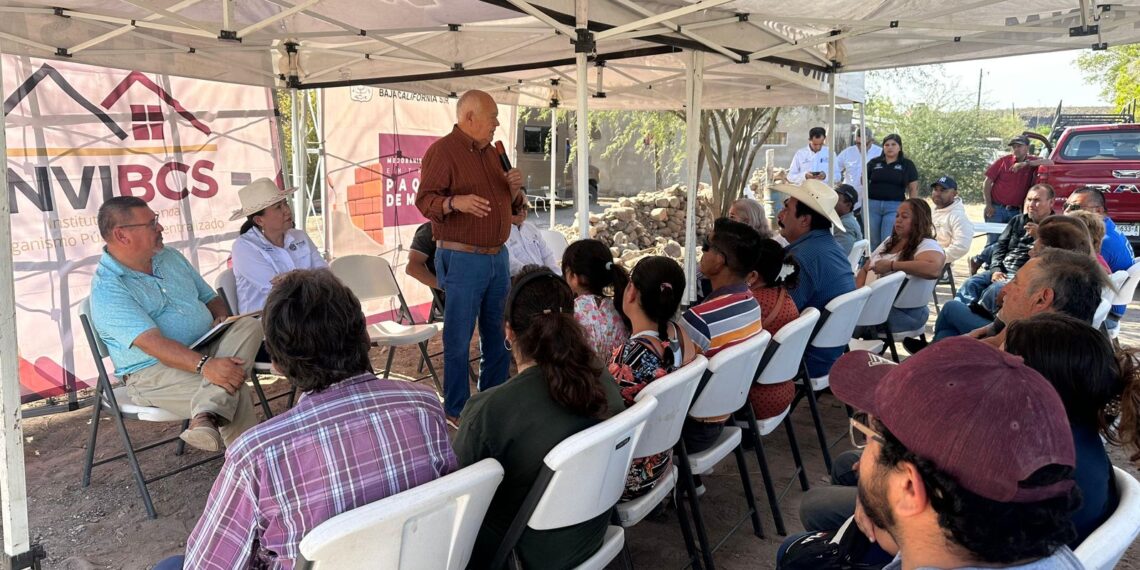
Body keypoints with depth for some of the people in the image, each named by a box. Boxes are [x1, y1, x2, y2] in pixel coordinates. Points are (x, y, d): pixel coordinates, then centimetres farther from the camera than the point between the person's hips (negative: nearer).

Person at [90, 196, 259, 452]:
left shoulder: (171, 258, 15)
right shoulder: (106, 289, -12)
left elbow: (210, 297, 22)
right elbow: (152, 342, -25)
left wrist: (222, 318, -4)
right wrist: (204, 365, -40)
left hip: (208, 350, 8)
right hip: (155, 372, -7)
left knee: (249, 324, -24)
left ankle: (206, 416, -42)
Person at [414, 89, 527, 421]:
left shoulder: (491, 153, 17)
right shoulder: (443, 150, -7)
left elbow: (512, 206, 23)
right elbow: (425, 200, -15)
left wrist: (515, 190, 1)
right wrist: (455, 202, -33)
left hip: (498, 256, 8)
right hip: (462, 259, -8)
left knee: (499, 335, 14)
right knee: (459, 339, -1)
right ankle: (457, 412, 9)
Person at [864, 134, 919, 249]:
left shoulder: (907, 164, 6)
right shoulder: (874, 162, 9)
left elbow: (913, 188, 6)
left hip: (894, 206, -2)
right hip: (873, 204, 2)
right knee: (873, 241, 6)